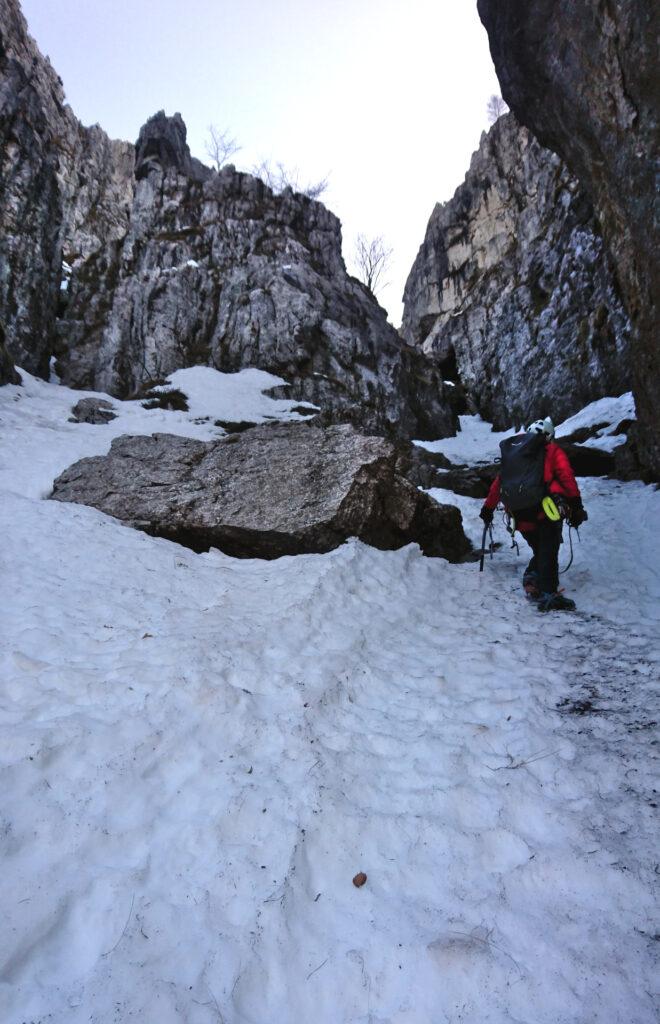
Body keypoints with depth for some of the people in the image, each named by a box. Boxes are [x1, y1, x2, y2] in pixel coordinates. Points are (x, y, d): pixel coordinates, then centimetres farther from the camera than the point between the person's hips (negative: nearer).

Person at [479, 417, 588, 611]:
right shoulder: (552, 451, 17)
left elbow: (498, 482, 29)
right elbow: (566, 477, 1)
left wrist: (488, 508, 37)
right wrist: (576, 505, -4)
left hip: (521, 514, 4)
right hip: (547, 508, -4)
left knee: (539, 551, 18)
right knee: (548, 551, -9)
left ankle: (531, 580, -1)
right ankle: (549, 594, -21)